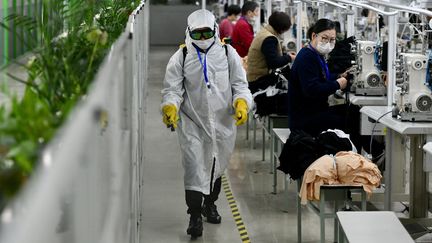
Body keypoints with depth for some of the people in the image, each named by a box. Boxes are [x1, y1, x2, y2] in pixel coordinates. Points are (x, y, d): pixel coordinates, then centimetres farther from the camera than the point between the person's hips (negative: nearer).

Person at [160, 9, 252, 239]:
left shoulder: (228, 53, 0)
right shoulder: (180, 57, -4)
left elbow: (240, 84, 1)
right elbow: (172, 88, -5)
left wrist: (241, 103, -18)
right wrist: (170, 107, -25)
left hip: (223, 122, 3)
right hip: (192, 123, -3)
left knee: (217, 165, 18)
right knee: (195, 167, -10)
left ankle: (210, 204, 41)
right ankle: (194, 216, -2)